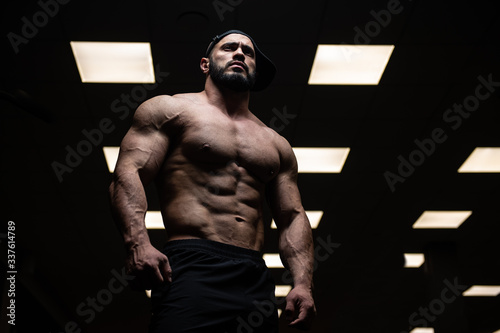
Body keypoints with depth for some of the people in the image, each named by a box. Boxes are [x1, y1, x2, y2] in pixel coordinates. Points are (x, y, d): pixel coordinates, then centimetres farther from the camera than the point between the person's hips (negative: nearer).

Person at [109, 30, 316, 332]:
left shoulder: (277, 145, 25)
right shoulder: (169, 109, 12)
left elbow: (292, 218, 22)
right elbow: (127, 175, -1)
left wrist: (303, 284, 6)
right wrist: (138, 243, -19)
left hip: (257, 280, 5)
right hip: (192, 267, -4)